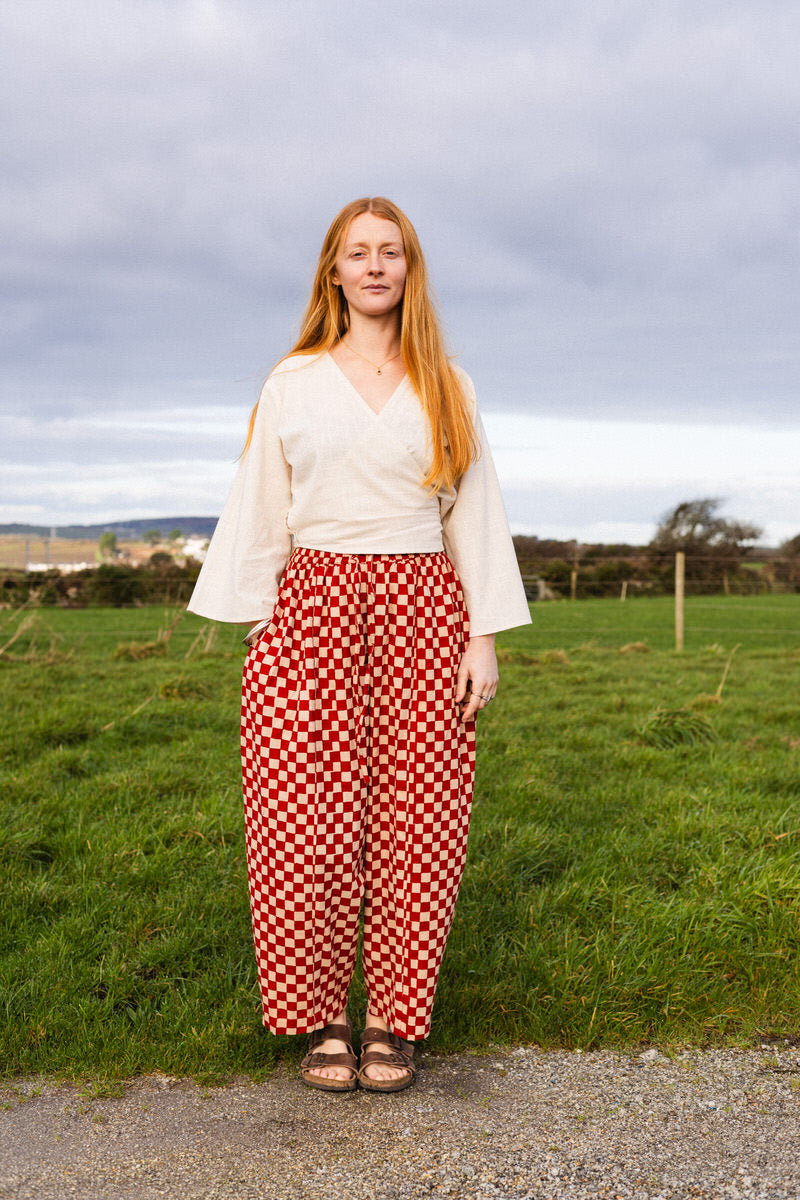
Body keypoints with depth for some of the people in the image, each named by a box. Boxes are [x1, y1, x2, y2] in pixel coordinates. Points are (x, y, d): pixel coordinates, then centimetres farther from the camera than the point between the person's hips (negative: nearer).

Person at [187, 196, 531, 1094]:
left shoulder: (447, 387, 12)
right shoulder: (293, 383, 10)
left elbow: (474, 512, 9)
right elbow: (261, 512, 9)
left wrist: (484, 635, 2)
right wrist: (259, 629, 1)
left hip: (421, 611, 1)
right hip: (314, 609, 0)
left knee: (412, 823, -1)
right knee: (310, 821, -6)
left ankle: (394, 1021, 12)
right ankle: (320, 1018, 11)